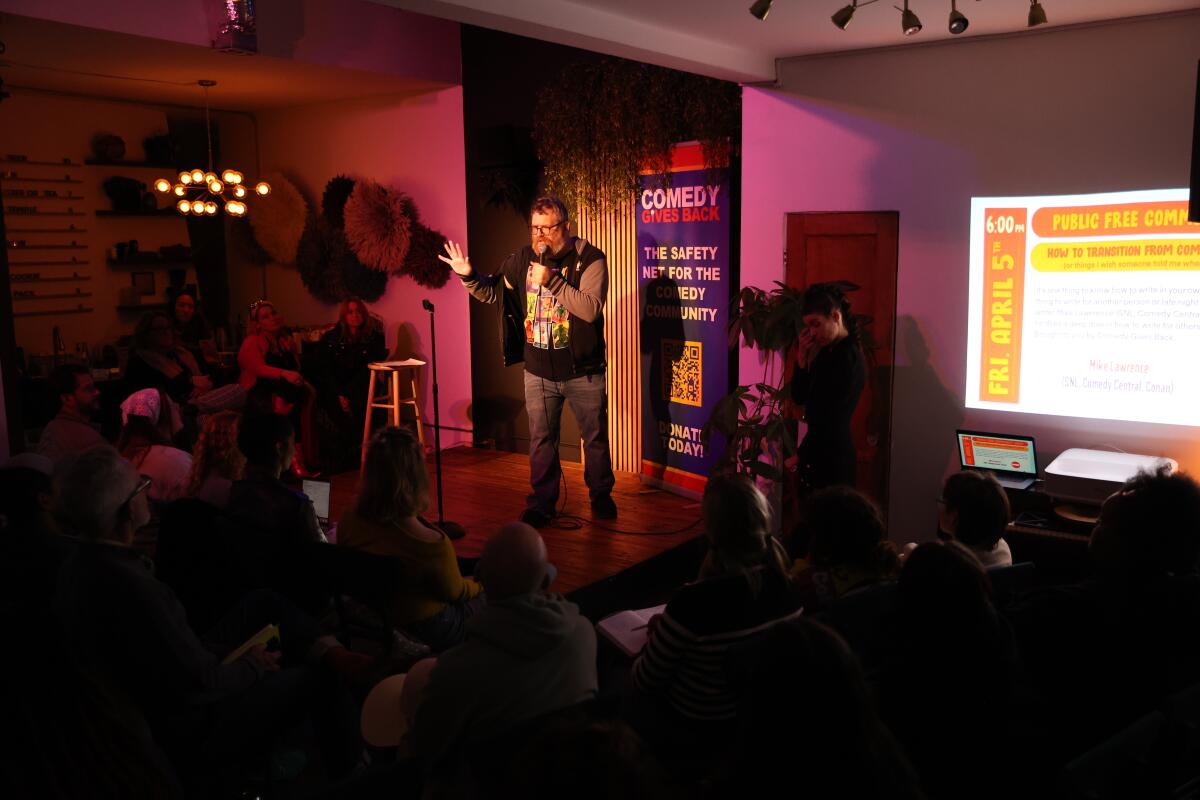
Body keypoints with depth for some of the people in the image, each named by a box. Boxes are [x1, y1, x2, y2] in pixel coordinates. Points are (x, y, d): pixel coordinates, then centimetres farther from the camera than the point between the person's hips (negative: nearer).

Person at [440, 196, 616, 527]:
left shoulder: (589, 259, -13)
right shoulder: (522, 259, 0)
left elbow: (591, 308, -26)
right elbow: (492, 292, 13)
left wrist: (551, 280, -30)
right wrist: (469, 276, -6)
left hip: (582, 372, -3)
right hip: (538, 373, 4)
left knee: (595, 437, 11)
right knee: (541, 441, 12)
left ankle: (601, 496, 31)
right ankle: (541, 504, 25)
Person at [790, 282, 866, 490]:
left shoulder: (848, 357, -13)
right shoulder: (826, 353, 11)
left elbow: (829, 418, -15)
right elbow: (799, 398, 14)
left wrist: (800, 456, -8)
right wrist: (802, 359, 0)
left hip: (834, 459, -8)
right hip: (818, 455, 8)